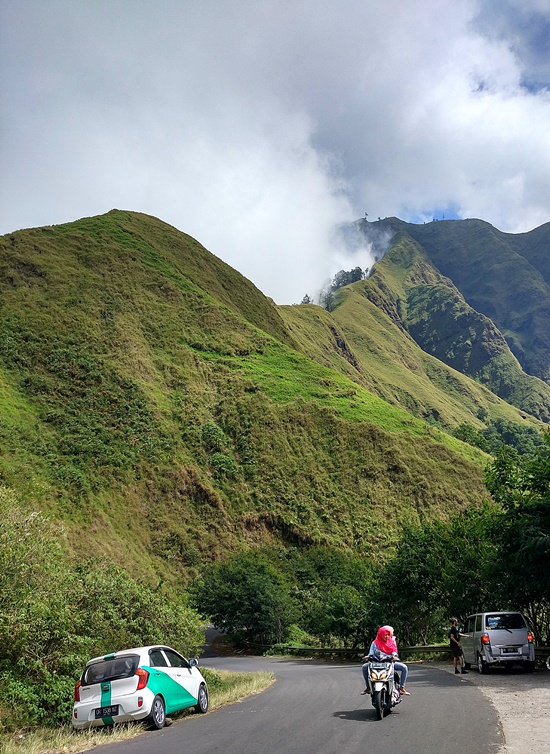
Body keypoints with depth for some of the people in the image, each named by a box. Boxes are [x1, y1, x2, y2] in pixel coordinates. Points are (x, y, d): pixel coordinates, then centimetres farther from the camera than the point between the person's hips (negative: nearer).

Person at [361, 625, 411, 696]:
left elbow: (394, 650, 1)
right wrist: (368, 656, -19)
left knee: (404, 667, -21)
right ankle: (368, 687, -7)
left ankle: (401, 687, -13)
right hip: (377, 662, 0)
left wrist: (394, 656, -21)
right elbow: (372, 652, 3)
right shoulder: (375, 643, 7)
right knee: (364, 667, -21)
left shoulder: (392, 641, 11)